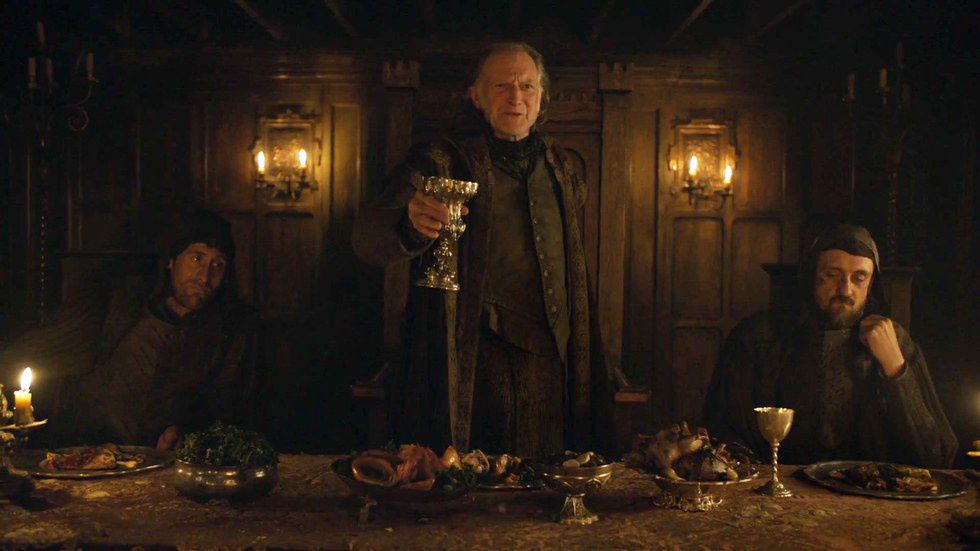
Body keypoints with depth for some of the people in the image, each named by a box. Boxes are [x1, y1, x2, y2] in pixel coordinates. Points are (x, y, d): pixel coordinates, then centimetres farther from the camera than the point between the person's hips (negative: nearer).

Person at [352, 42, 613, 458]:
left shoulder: (558, 167, 14)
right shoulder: (443, 162, -4)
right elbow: (368, 237, -16)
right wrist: (411, 225, -41)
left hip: (550, 360, 5)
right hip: (474, 361, -5)